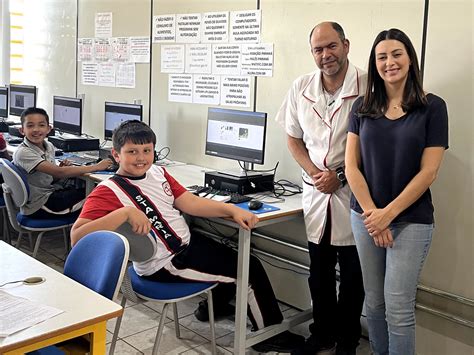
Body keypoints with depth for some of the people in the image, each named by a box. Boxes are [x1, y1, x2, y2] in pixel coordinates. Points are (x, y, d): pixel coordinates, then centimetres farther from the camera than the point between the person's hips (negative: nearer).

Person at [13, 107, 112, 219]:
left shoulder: (49, 147, 3)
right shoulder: (23, 153, -22)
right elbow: (59, 172, -30)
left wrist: (60, 168, -10)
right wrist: (96, 167, -28)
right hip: (39, 206, -7)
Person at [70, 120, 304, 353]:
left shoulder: (157, 172, 4)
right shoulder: (109, 191, -20)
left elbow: (189, 203, 3)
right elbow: (77, 236, -31)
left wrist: (232, 210, -8)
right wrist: (125, 212, -40)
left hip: (188, 242, 8)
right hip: (166, 264, -8)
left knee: (247, 262, 22)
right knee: (249, 271, -1)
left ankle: (215, 306, 47)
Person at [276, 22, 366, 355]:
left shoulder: (369, 87, -12)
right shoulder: (301, 87, 1)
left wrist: (340, 176, -13)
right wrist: (314, 172, -6)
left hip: (354, 194, -4)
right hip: (316, 192, 4)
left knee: (352, 273, 11)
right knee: (319, 271, 17)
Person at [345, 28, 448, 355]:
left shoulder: (432, 107, -5)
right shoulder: (363, 107, 4)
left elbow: (428, 171, -9)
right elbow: (351, 165, 1)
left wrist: (388, 213, -12)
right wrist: (371, 212, -9)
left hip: (411, 220, -3)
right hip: (365, 216, 3)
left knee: (398, 308, -1)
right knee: (373, 302, 12)